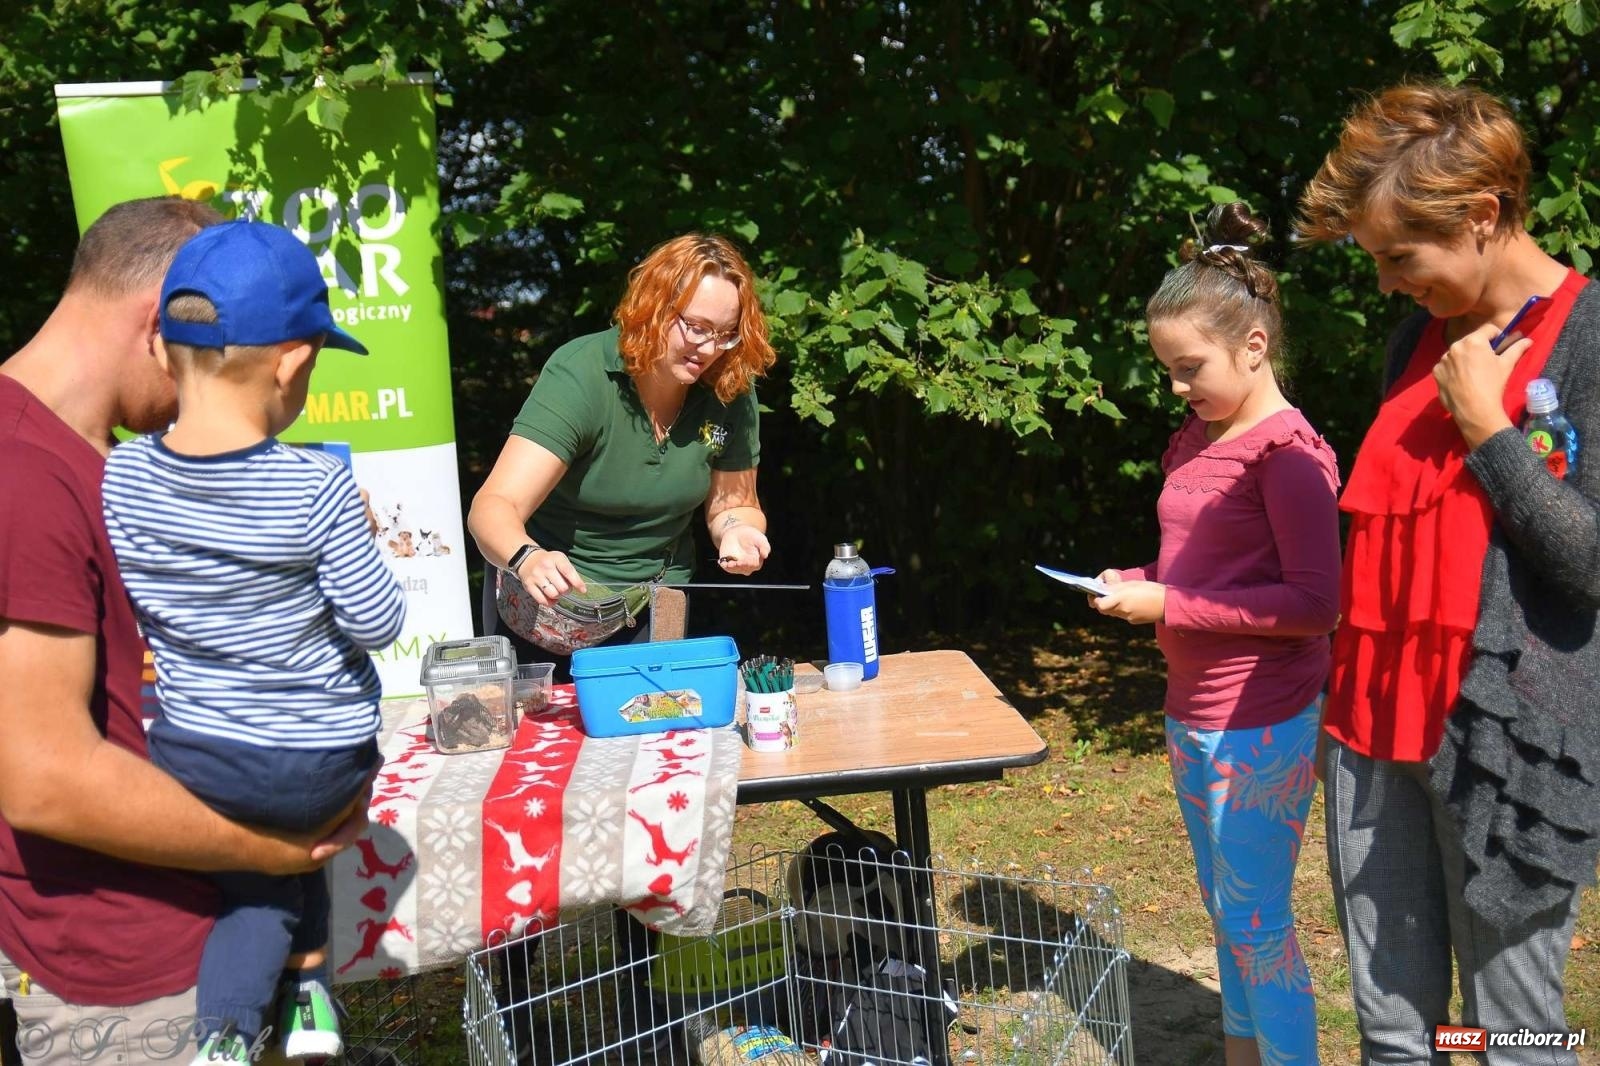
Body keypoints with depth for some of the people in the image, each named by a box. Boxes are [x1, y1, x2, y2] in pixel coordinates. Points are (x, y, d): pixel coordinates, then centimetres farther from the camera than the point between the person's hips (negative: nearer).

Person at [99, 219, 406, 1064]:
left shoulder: (120, 478, -9)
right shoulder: (317, 487, -21)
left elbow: (133, 609, 5)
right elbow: (378, 624, -13)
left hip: (189, 761, 2)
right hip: (322, 765, -2)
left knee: (265, 865, 29)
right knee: (289, 839, 32)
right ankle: (307, 997, 33)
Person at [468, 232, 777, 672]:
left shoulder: (731, 392, -11)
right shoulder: (579, 376, -25)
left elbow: (732, 503, 2)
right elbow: (494, 507, -33)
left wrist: (736, 530, -22)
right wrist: (527, 560, -55)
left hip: (656, 604, 3)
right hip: (552, 594, -3)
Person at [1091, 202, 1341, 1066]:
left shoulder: (1288, 453, -16)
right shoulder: (1192, 442, 9)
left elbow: (1313, 603, -21)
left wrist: (1170, 608, -21)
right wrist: (1137, 585, 0)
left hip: (1260, 725, -8)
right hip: (1190, 712, 8)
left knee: (1255, 921, 1)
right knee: (1225, 910, 19)